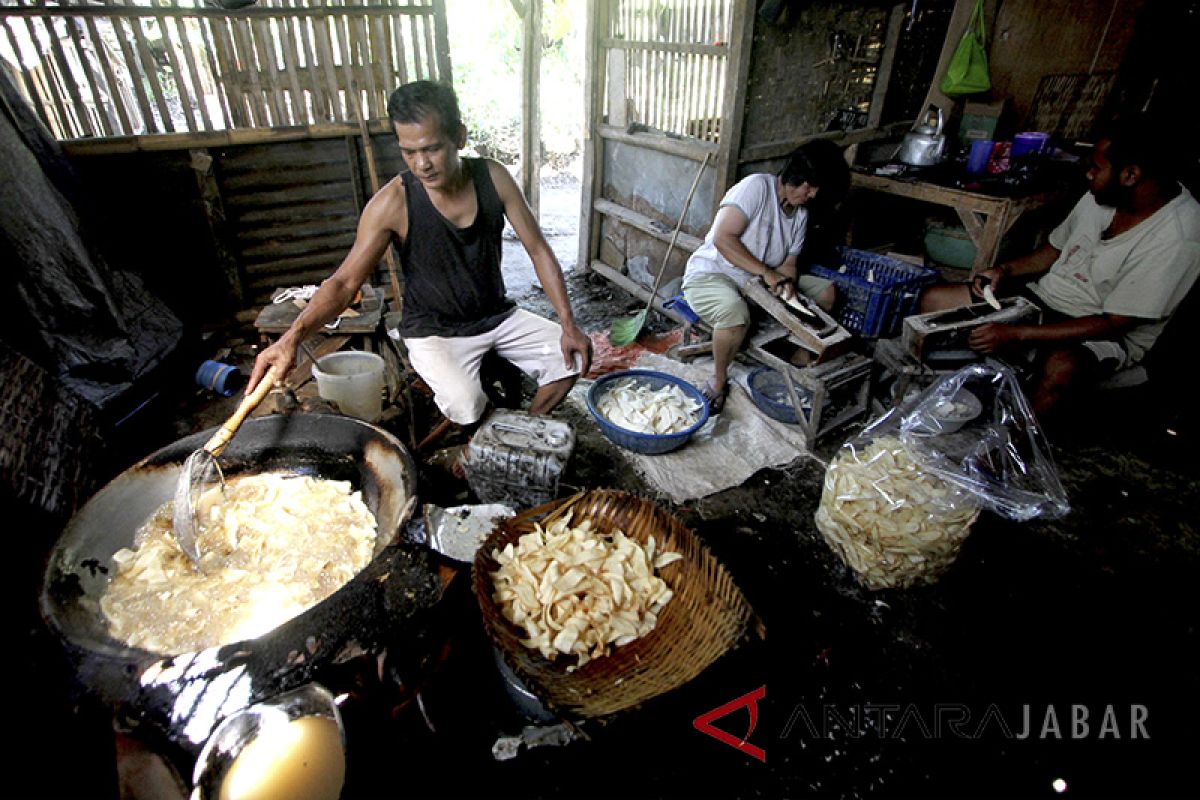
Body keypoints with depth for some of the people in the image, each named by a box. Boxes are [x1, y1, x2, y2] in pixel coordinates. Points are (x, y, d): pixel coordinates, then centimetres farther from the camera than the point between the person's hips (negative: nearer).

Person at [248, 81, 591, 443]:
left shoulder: (492, 177, -10)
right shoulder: (393, 202, -18)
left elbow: (538, 249, -6)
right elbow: (344, 282, -17)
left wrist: (568, 324, -15)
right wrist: (294, 335, -35)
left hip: (498, 316, 4)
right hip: (434, 331, -4)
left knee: (573, 358, -10)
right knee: (467, 406, -29)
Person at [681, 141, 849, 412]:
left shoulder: (801, 214, 6)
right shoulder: (757, 186, -17)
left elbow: (789, 263, 6)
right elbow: (723, 238, -27)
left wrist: (787, 283, -19)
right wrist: (767, 272, -28)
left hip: (759, 282, 8)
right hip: (710, 275, -8)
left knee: (826, 292, 2)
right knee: (735, 313, -41)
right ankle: (719, 381, -14)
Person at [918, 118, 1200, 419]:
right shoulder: (1103, 195, 1)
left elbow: (1114, 323, -24)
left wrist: (1017, 334, -31)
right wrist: (1004, 270, -4)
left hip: (1107, 336, -7)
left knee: (1061, 367, -44)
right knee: (934, 300, -6)